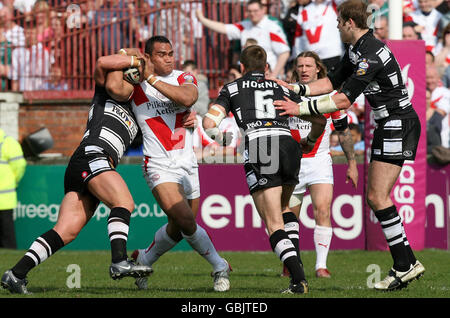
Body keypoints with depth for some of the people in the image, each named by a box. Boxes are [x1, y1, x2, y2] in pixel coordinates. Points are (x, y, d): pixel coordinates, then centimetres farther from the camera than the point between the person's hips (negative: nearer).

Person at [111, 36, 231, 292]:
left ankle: (143, 260, 38)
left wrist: (152, 79, -20)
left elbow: (187, 98, -18)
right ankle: (220, 267, -2)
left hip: (188, 164, 4)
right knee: (186, 222, -19)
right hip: (160, 166, -4)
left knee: (177, 229, 14)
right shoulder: (137, 82, 1)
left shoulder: (185, 78, 4)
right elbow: (120, 93, -18)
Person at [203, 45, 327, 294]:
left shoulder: (231, 89, 20)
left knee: (274, 223, -4)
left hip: (257, 145, -3)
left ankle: (299, 280, -21)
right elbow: (320, 121, 23)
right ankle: (295, 265, 16)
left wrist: (217, 136, 29)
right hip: (287, 144, 3)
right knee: (283, 209, 30)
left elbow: (209, 122, 7)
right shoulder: (282, 89, 27)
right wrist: (309, 142, 43)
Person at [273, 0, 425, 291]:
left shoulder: (371, 54, -22)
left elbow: (344, 100, -24)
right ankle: (406, 264, 9)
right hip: (388, 126, 10)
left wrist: (302, 108, -21)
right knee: (374, 198, 8)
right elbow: (333, 81, 21)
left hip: (398, 124, -10)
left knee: (378, 197, -13)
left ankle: (405, 265, -10)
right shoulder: (356, 51, 10)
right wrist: (295, 89, 13)